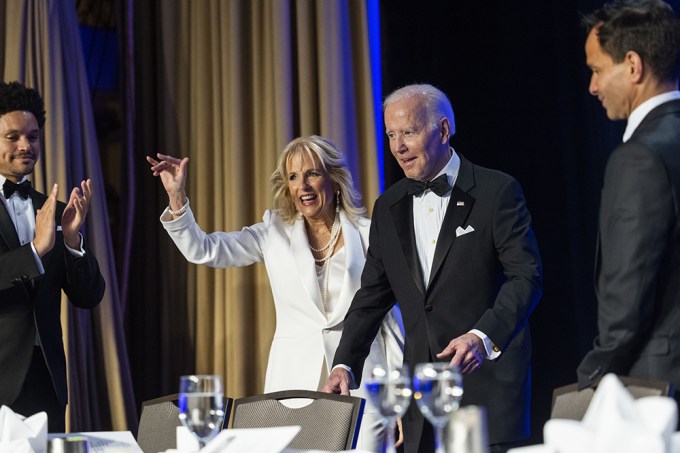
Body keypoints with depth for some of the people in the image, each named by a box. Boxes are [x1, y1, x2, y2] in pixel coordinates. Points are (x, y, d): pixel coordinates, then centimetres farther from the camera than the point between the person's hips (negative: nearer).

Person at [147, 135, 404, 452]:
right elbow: (202, 251, 3)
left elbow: (389, 311, 8)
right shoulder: (274, 233, 9)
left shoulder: (366, 233, 4)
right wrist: (176, 196, -10)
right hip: (295, 378, 2)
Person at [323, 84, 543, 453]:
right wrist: (345, 364, 3)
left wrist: (484, 336, -26)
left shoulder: (497, 192, -4)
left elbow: (526, 276, -11)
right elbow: (372, 296, 15)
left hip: (488, 376, -5)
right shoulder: (389, 208, 13)